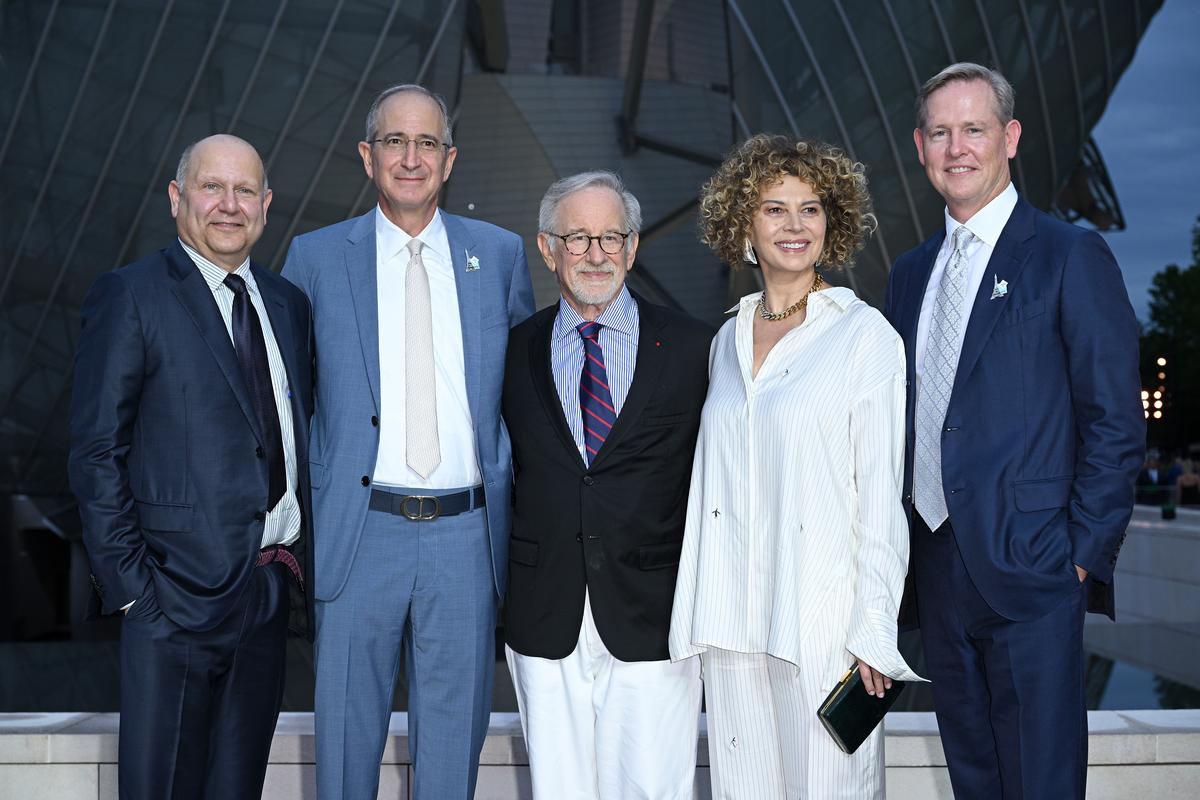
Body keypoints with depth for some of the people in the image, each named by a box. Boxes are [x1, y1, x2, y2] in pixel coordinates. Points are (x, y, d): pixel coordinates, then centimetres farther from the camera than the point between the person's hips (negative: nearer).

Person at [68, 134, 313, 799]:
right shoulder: (128, 297, -5)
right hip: (178, 593, -5)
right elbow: (96, 452, -8)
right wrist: (129, 582, -13)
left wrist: (303, 567, 9)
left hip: (271, 589, 6)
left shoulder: (288, 303, 13)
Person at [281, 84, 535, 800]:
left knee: (454, 734, 12)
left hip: (468, 533, 1)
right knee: (347, 735, 10)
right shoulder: (316, 258, 3)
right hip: (359, 533, -1)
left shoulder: (501, 254, 6)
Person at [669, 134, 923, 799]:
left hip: (823, 619, -5)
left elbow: (882, 488, -7)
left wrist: (874, 630, -10)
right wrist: (701, 611, 12)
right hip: (732, 617, 5)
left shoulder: (865, 334, -4)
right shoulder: (728, 340, 12)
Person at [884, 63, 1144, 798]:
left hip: (1029, 571, -6)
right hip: (939, 568, 6)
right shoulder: (912, 272, 14)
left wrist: (1085, 556, -12)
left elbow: (1116, 424, -8)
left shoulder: (1071, 257, -5)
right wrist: (910, 545, 11)